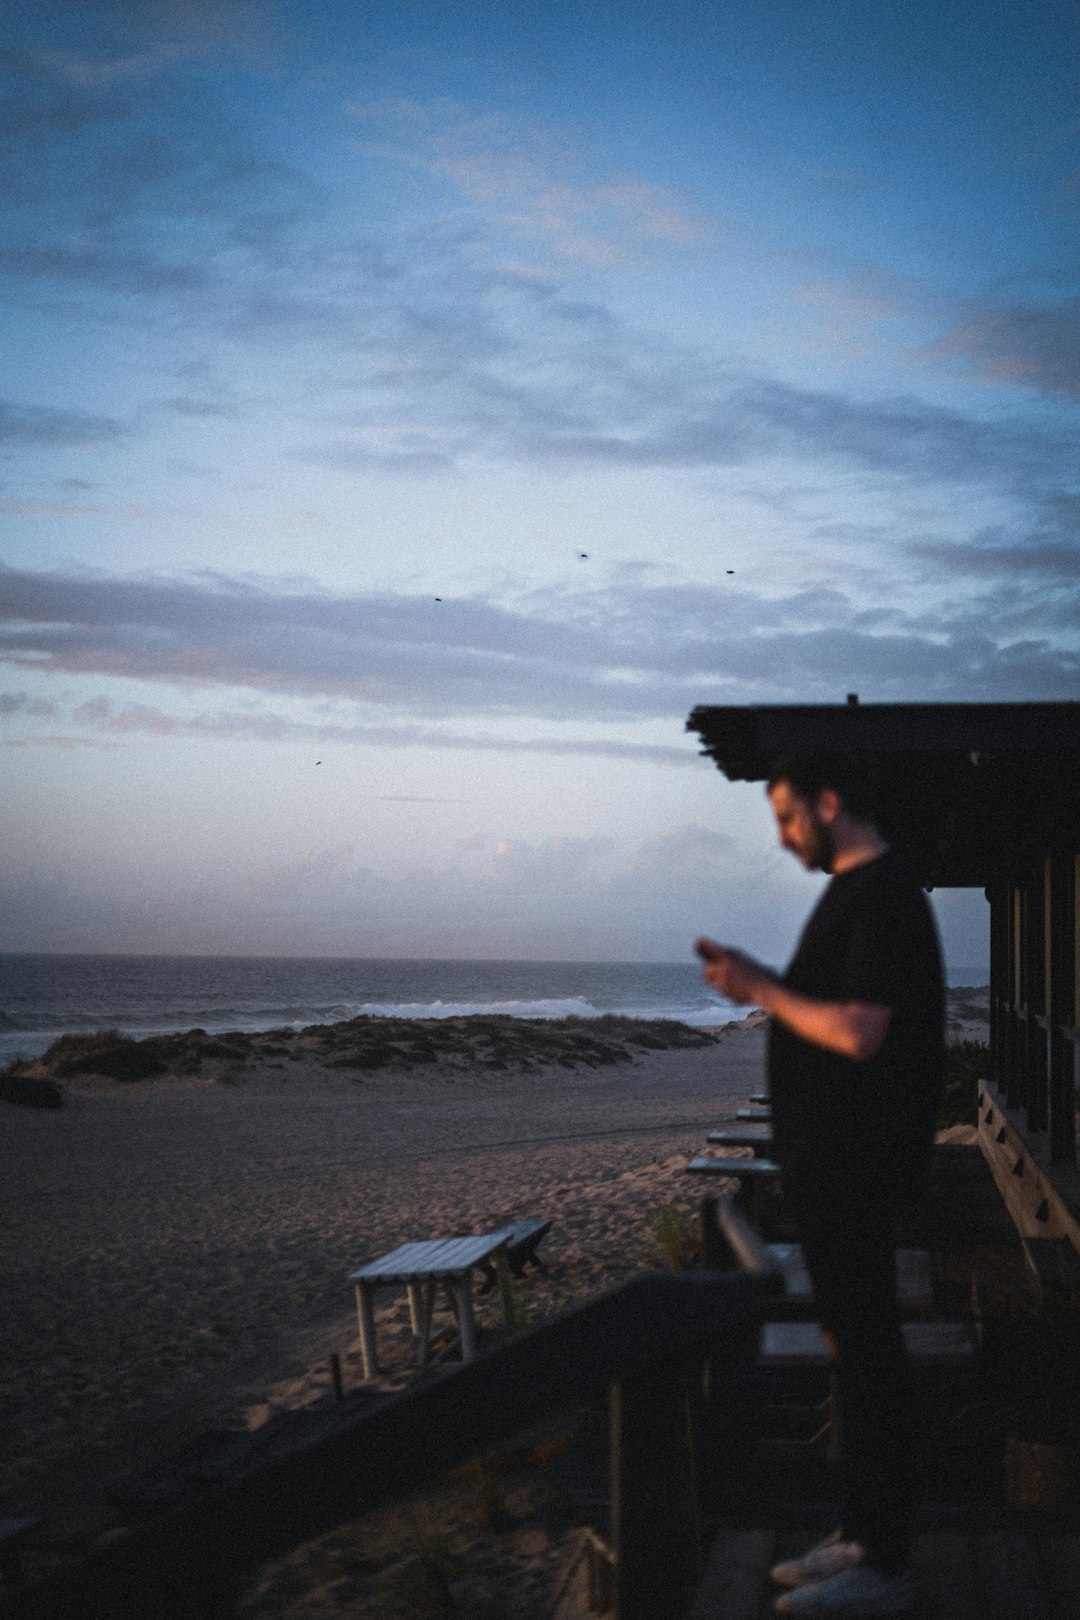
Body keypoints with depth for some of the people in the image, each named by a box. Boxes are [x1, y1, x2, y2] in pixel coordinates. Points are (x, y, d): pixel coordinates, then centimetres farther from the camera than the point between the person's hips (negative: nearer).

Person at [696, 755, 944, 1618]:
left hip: (857, 1166, -10)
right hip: (833, 1164, 10)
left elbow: (858, 1031, -24)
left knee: (867, 1350, -4)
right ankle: (863, 1535, 25)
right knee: (855, 1344, 15)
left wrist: (763, 990, -13)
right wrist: (758, 981, 6)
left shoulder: (883, 894, -16)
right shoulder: (857, 891, 16)